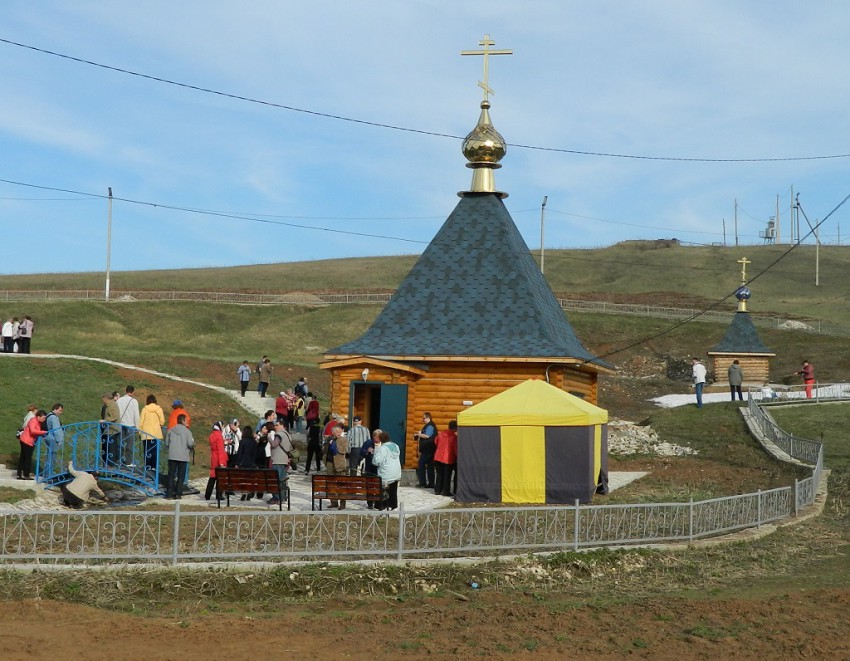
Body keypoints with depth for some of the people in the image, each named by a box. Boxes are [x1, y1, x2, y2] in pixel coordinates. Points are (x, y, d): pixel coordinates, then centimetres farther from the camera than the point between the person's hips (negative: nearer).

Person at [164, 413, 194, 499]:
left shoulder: (171, 430, 4)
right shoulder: (187, 431, -6)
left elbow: (166, 443, 6)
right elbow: (190, 444, -11)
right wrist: (193, 444, 12)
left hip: (172, 456, 2)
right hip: (183, 457, -2)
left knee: (171, 475, 6)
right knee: (181, 476, 6)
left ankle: (169, 494, 2)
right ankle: (178, 494, 4)